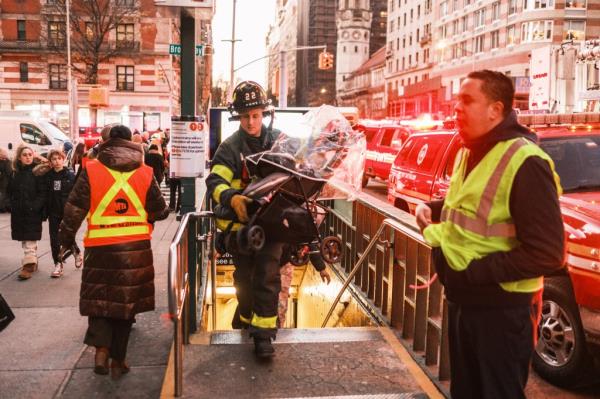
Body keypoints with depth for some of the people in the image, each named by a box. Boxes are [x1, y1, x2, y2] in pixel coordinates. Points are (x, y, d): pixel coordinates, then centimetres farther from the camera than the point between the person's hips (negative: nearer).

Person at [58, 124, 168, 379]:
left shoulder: (91, 170, -5)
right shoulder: (145, 173, -1)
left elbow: (74, 209, -3)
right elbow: (160, 211, 3)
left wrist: (66, 238, 10)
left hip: (100, 247, -1)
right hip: (137, 247, 1)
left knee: (98, 298, 15)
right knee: (126, 300, 12)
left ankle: (101, 349, -4)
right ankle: (118, 360, 18)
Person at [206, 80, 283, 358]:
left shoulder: (278, 140, 3)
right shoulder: (231, 147, -2)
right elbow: (215, 180, -12)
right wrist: (232, 198, -32)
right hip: (240, 219, 1)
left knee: (267, 274, -7)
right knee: (244, 275, 16)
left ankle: (263, 331, -1)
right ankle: (246, 311, 41)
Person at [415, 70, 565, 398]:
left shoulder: (525, 163, -22)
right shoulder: (469, 153, 9)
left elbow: (547, 254, -24)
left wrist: (473, 270, -24)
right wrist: (433, 209, 6)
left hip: (502, 311, -9)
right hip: (462, 302, 9)